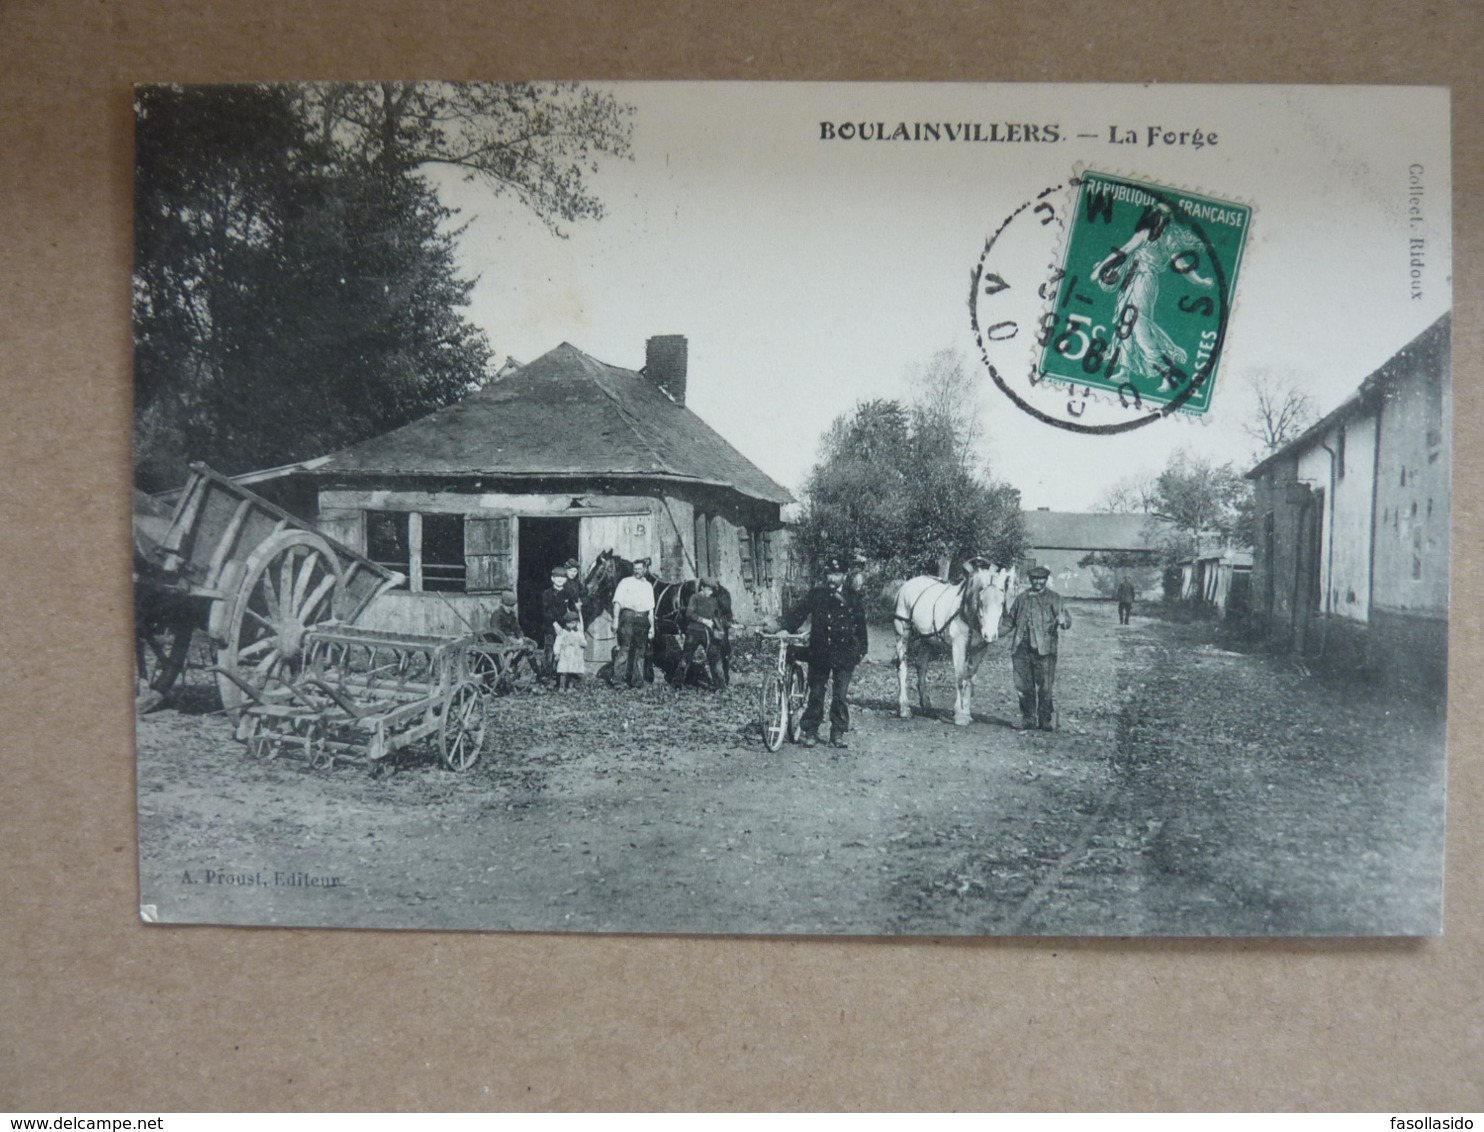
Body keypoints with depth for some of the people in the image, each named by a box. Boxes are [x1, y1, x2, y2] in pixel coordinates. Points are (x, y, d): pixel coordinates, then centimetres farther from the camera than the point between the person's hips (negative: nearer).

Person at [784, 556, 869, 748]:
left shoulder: (852, 600, 3)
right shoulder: (816, 595, 4)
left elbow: (860, 626, 8)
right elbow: (800, 613, 1)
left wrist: (862, 651, 7)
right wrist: (786, 629, -13)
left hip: (844, 655, -1)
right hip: (819, 653, 1)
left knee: (840, 696, 1)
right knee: (816, 694, 5)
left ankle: (838, 734, 10)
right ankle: (811, 733, 12)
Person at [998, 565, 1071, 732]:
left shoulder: (1055, 599, 6)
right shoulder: (1021, 599, 15)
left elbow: (1067, 620, -1)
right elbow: (1009, 621, 22)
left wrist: (1063, 621, -25)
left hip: (1044, 649, -3)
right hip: (1021, 649, 3)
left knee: (1045, 688, -3)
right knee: (1023, 687, 3)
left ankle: (1045, 721, 8)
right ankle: (1028, 721, 13)